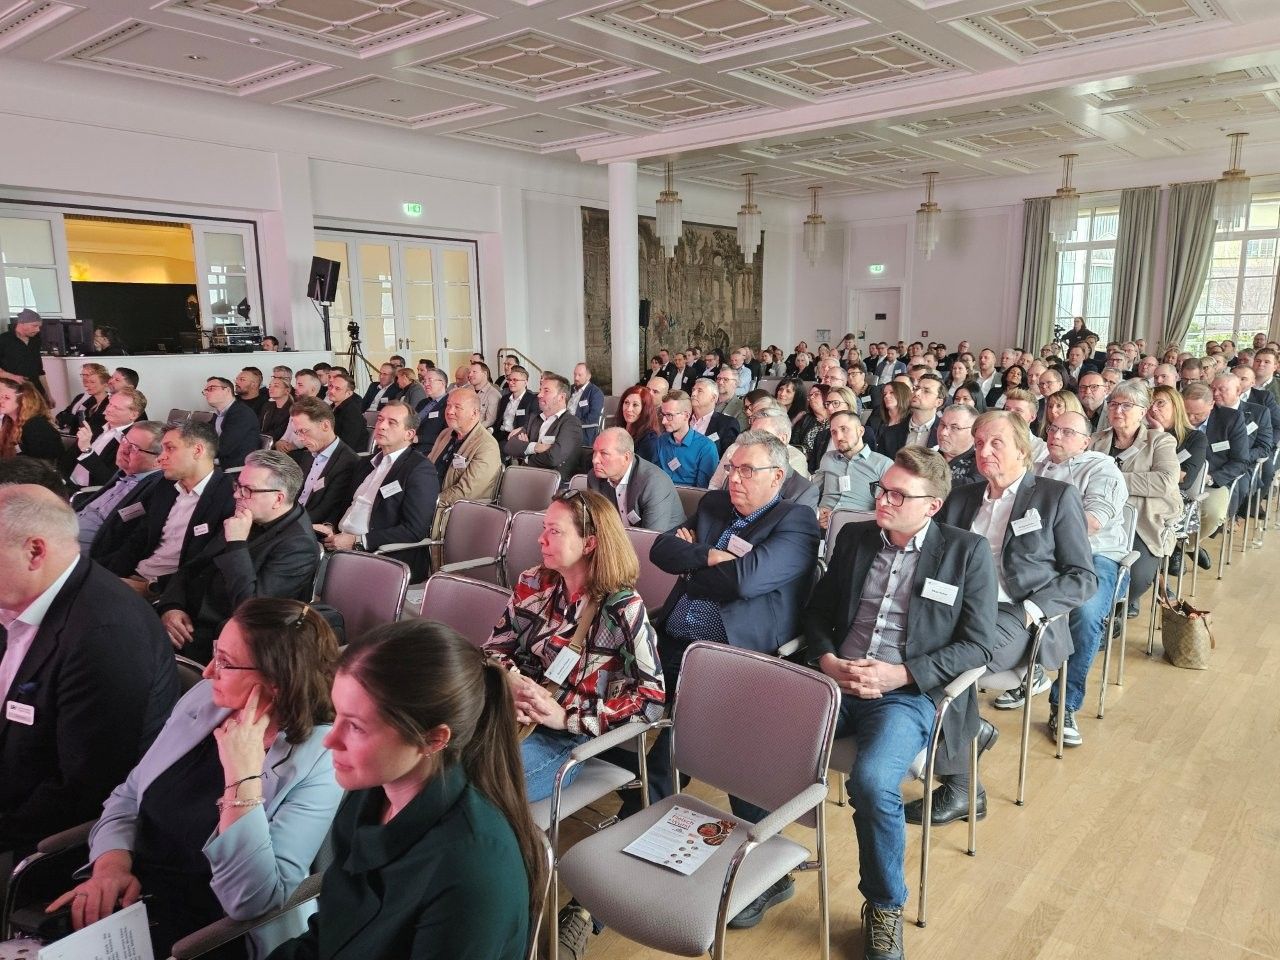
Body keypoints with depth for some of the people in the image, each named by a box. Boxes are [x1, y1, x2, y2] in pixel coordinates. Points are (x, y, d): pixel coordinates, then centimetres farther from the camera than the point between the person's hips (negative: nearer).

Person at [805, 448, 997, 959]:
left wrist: (900, 674, -13)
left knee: (871, 781, -32)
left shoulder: (967, 552, 2)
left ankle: (885, 905, -2)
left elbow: (977, 647, -1)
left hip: (910, 692, -3)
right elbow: (817, 611, 17)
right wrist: (827, 660, -5)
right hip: (837, 680, 4)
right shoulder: (854, 537, 13)